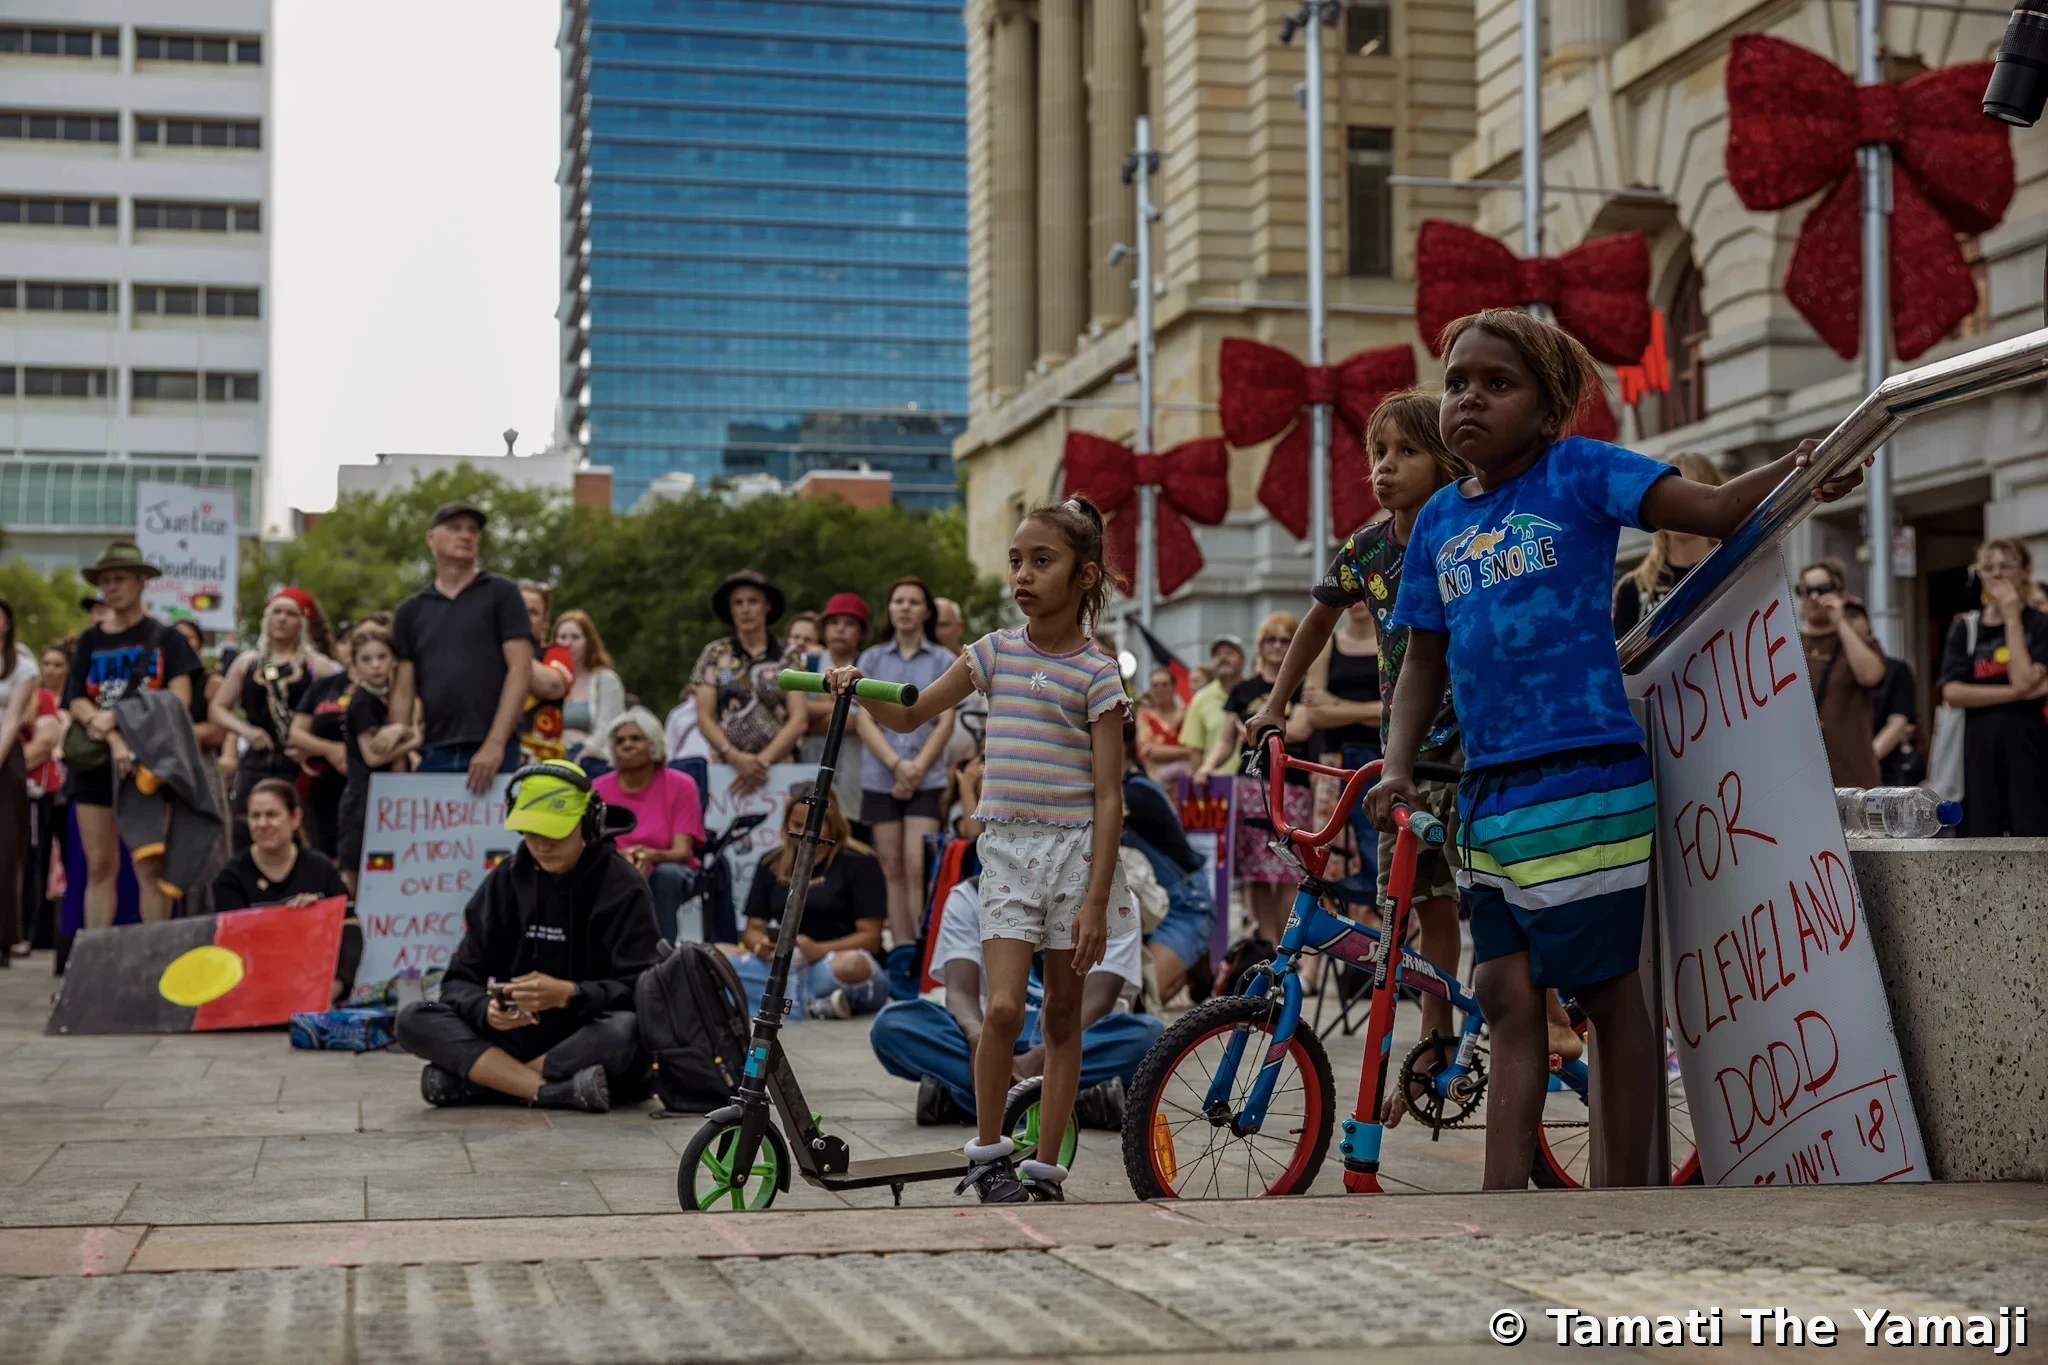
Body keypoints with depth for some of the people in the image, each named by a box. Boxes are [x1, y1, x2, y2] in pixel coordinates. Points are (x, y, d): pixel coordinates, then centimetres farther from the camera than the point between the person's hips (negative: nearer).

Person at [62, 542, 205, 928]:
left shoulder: (164, 638, 4)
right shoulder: (91, 641, 12)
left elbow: (179, 700, -6)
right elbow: (76, 702, 2)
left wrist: (118, 716, -15)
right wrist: (114, 736, -16)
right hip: (95, 763, 3)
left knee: (151, 866, -7)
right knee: (100, 867, 4)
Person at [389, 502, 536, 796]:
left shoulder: (502, 594, 5)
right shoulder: (410, 611, 14)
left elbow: (520, 671, -4)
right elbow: (403, 691, 12)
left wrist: (495, 744, -13)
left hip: (490, 754, -3)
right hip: (433, 756, 3)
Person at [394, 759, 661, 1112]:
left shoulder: (622, 886, -5)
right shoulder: (504, 882, 5)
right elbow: (461, 980, 1)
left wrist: (568, 994, -30)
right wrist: (486, 1010, -22)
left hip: (592, 1043, -3)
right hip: (520, 1036, 3)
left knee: (626, 1030, -37)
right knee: (414, 1021, -18)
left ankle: (470, 1081, -27)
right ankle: (559, 1092, -32)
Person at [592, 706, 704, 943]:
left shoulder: (680, 785, -5)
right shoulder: (598, 790, 0)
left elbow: (682, 851, -13)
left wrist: (652, 856, -36)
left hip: (668, 876, -1)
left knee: (667, 873, -36)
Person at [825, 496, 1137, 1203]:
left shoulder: (1097, 674, -4)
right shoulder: (994, 652, 7)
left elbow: (1109, 795, -6)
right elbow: (911, 716, 17)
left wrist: (1096, 902, -12)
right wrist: (859, 688, -5)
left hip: (1075, 849, -2)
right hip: (1006, 849, 2)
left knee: (1062, 1015, 5)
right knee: (1003, 1007, -11)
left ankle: (1045, 1170, 13)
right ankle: (988, 1152, 7)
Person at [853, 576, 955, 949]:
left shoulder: (944, 661, 7)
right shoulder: (872, 659, 11)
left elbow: (945, 723, 2)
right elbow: (864, 721, 4)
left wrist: (917, 767, -9)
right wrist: (896, 763, -9)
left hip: (927, 778, -2)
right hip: (880, 776, 2)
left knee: (917, 866, -13)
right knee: (893, 870, 1)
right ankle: (901, 951, 2)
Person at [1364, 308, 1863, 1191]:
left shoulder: (1579, 472, -3)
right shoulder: (1439, 519, 12)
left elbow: (1717, 509, -10)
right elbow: (1423, 663, 16)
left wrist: (1795, 472, -27)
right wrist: (1397, 766, 3)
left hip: (1583, 777, -6)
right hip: (1487, 792, 6)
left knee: (1610, 994, 3)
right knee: (1507, 997, 8)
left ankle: (1629, 1206, 12)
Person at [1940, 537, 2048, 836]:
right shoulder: (1965, 628, 9)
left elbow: (2024, 680, -14)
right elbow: (1952, 692, -4)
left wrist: (2012, 618, -9)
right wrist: (2015, 693, -13)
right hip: (1980, 750, 3)